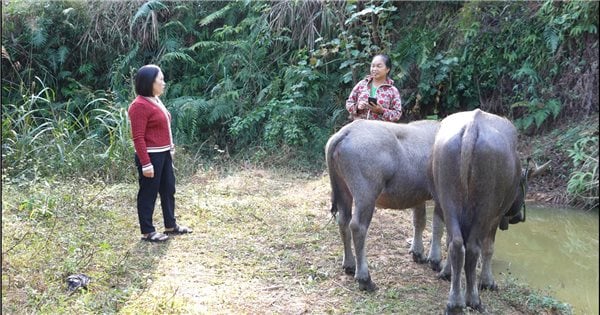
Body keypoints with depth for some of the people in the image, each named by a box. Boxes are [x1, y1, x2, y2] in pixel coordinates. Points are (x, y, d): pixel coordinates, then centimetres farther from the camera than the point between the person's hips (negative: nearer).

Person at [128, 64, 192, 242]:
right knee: (148, 193, 1)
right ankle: (147, 232, 11)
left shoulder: (155, 100, 12)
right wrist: (146, 163, -23)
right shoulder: (140, 105, -18)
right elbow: (138, 138, -21)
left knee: (168, 189, 18)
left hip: (164, 154, 10)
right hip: (151, 156, -10)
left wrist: (171, 148, 20)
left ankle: (171, 225, 31)